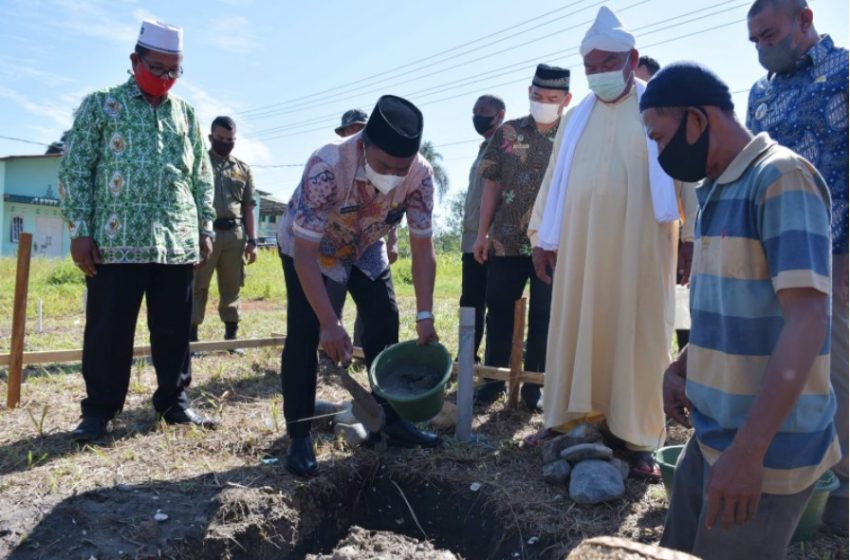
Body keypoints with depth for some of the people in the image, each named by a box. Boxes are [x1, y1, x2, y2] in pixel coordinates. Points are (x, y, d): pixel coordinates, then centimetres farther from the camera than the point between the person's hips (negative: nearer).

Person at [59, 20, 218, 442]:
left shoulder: (186, 114, 15)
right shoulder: (100, 105, 5)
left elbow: (202, 176, 17)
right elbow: (74, 170, 1)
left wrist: (205, 227, 9)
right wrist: (80, 231, -7)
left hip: (178, 243, 3)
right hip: (116, 242, -3)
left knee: (174, 328, 8)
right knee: (108, 329, 3)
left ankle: (173, 401, 21)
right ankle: (99, 408, 16)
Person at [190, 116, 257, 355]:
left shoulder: (243, 169, 15)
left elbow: (248, 208, 15)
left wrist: (252, 240, 8)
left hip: (234, 235, 3)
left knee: (232, 287, 7)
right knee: (197, 286, -1)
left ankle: (231, 337, 15)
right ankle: (192, 337, 3)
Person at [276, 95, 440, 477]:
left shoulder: (419, 174, -28)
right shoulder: (327, 166, -41)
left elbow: (422, 247, -20)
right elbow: (305, 252, -39)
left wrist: (425, 315, -24)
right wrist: (330, 323, -43)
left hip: (364, 248, 4)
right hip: (306, 246, -4)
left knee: (385, 324, 0)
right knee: (304, 333, -15)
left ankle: (392, 421, 15)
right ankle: (299, 437, -3)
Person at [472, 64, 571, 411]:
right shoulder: (507, 133, 6)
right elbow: (492, 185, 7)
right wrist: (482, 233, 2)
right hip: (506, 240, 1)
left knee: (543, 316, 6)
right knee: (499, 310, 7)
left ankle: (534, 385, 19)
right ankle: (493, 378, 21)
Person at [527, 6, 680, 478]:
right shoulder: (576, 119, 15)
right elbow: (555, 178, 16)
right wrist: (543, 237, 12)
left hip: (640, 244, -3)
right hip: (580, 245, 4)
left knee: (637, 334, 1)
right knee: (576, 329, 6)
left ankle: (635, 435, 9)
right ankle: (570, 417, 18)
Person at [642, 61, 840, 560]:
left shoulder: (781, 178, -16)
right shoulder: (718, 192, 11)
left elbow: (807, 320, -25)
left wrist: (748, 451, -29)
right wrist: (680, 369, 8)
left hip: (768, 448, -8)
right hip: (711, 435, 8)